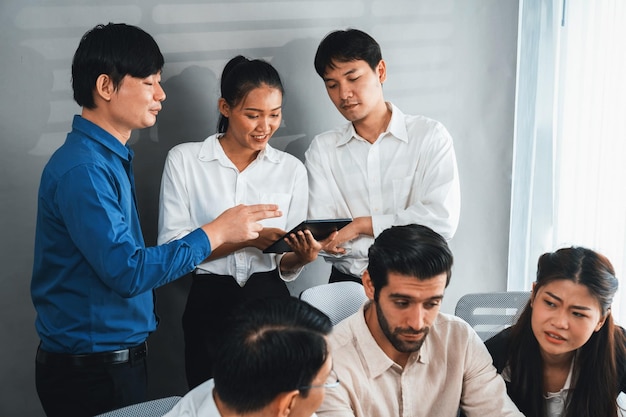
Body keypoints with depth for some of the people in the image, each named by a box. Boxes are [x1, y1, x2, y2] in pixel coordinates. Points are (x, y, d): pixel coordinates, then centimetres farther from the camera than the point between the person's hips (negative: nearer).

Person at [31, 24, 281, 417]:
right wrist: (216, 232, -18)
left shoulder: (111, 157, 9)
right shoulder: (82, 169, -21)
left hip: (119, 351, 9)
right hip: (91, 367, -9)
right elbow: (126, 271, -24)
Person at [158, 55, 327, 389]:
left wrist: (300, 257, -14)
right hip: (209, 306, -2)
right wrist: (248, 239, -17)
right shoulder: (184, 159, -1)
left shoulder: (291, 169, 6)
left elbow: (285, 267, 9)